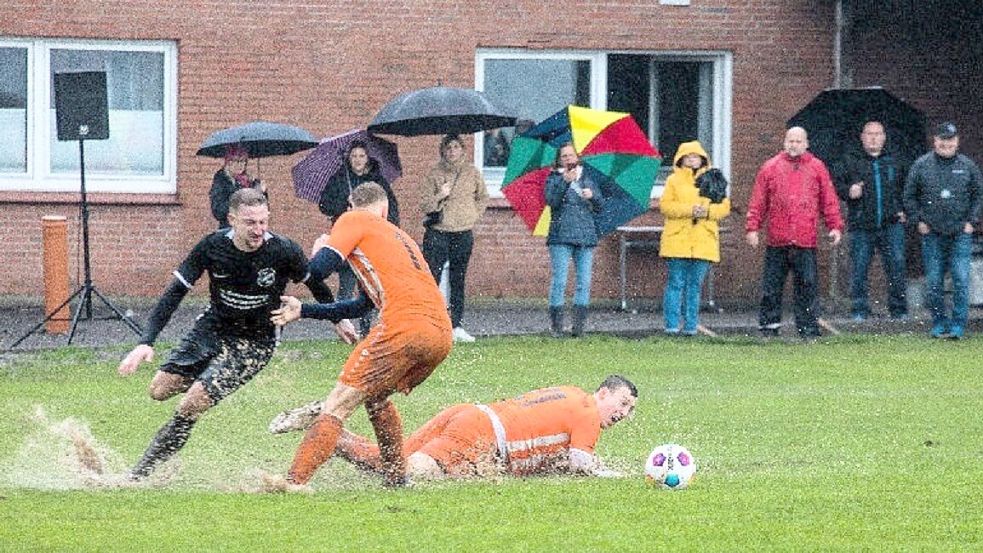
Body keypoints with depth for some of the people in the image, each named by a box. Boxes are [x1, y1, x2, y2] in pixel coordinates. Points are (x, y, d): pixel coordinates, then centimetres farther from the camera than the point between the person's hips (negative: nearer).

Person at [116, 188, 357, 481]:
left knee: (192, 405, -17)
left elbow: (315, 283, -1)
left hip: (254, 343, -4)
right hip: (213, 327, 4)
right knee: (159, 390, 1)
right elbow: (175, 292, -12)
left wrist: (339, 320, 14)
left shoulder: (283, 251, -22)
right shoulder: (212, 246, -17)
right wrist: (146, 342, -22)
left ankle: (140, 476, -6)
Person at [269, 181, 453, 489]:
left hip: (405, 327, -7)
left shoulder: (354, 221, 11)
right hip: (442, 334, 8)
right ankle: (397, 478, 29)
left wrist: (319, 249, 22)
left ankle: (294, 481, -21)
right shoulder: (398, 236, 34)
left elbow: (319, 268, -1)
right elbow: (362, 305, 39)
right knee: (375, 399, 30)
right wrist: (303, 310, 42)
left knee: (338, 404, -9)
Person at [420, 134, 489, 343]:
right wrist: (440, 196, -17)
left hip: (463, 234, 2)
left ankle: (456, 326, 9)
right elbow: (424, 204, -1)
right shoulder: (435, 174, 1)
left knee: (458, 282, 6)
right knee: (431, 279, -9)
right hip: (438, 233, -2)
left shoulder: (472, 173, 6)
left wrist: (474, 215, 9)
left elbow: (483, 198, 20)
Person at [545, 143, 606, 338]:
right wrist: (565, 182, -22)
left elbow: (600, 206, 12)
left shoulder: (589, 178, 16)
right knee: (559, 281, -8)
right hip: (561, 236, -3)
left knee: (584, 282, -2)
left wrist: (592, 196, -9)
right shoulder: (554, 178, 8)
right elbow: (551, 200, -10)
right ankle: (556, 326, -6)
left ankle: (579, 325, 1)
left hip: (586, 236, 3)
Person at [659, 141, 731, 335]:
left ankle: (691, 326, 7)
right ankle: (672, 325, -2)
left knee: (695, 285, 4)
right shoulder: (674, 180, 6)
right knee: (676, 283, -4)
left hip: (704, 241, 2)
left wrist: (707, 211, -11)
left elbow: (725, 207, 9)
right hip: (678, 239, -2)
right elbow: (665, 206, -4)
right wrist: (689, 210, -15)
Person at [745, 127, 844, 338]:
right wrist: (752, 227, -1)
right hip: (777, 241, 0)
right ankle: (768, 326, 10)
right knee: (771, 286, 4)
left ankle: (809, 329, 2)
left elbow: (829, 200, 9)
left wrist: (835, 226, 0)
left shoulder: (817, 168, 9)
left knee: (807, 286, -1)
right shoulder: (771, 168, 8)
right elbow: (758, 201, 6)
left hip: (806, 241, 0)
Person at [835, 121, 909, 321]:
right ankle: (860, 310, 6)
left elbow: (904, 188, 25)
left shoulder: (893, 161, 16)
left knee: (896, 267, -2)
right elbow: (837, 186, 8)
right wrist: (848, 192, -13)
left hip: (891, 224, 1)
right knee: (859, 269, -1)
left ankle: (898, 310, 5)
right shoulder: (851, 161, 8)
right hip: (861, 226, -1)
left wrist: (902, 210, 11)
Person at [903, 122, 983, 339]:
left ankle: (958, 324, -1)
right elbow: (909, 197, 10)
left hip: (960, 234, -1)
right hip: (932, 234, 1)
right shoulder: (921, 165, 3)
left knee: (961, 280, -7)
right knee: (933, 282, 3)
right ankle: (938, 323, 14)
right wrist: (919, 220, 2)